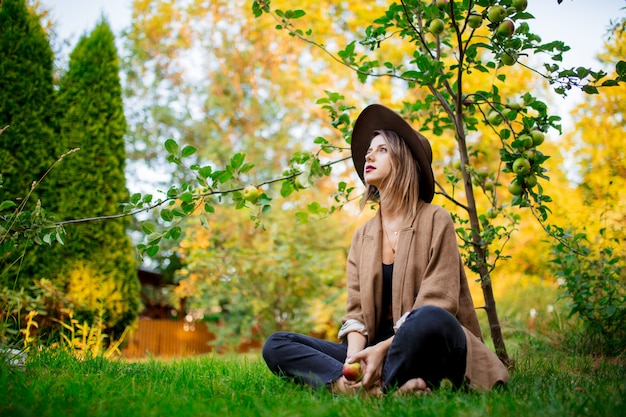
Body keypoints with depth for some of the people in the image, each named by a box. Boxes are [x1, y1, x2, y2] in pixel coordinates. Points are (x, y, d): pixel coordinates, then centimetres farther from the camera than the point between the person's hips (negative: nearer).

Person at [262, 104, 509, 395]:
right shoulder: (363, 235, 15)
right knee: (276, 345, -13)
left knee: (429, 319, -40)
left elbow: (438, 306, -10)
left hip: (427, 347, -5)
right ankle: (373, 388, -32)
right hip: (374, 352, 5)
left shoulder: (434, 220, 0)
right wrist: (354, 355, -15)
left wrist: (382, 348, -22)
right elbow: (356, 310, 6)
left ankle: (363, 391, -20)